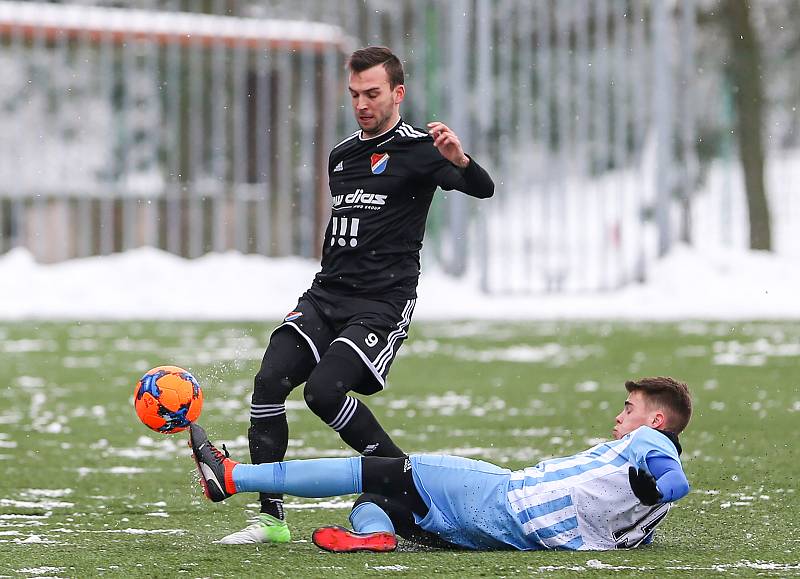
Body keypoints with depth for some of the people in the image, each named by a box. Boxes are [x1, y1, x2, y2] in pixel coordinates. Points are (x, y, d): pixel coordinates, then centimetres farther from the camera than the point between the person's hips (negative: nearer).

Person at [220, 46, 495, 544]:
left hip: (383, 304, -6)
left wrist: (460, 160, -40)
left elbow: (483, 189, -19)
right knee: (270, 381, -13)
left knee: (324, 391, -25)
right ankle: (271, 518, -9)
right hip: (326, 296, 7)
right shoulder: (341, 155, 18)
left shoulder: (417, 149, -3)